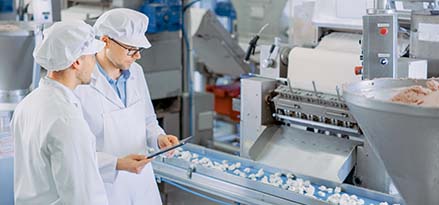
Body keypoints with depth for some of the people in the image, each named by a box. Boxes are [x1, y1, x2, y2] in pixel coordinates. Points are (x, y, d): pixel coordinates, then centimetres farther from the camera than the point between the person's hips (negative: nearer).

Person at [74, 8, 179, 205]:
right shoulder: (79, 86, -20)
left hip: (142, 182, 6)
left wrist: (159, 137, -7)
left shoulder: (135, 72, 1)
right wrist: (118, 164, -27)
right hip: (105, 188, -6)